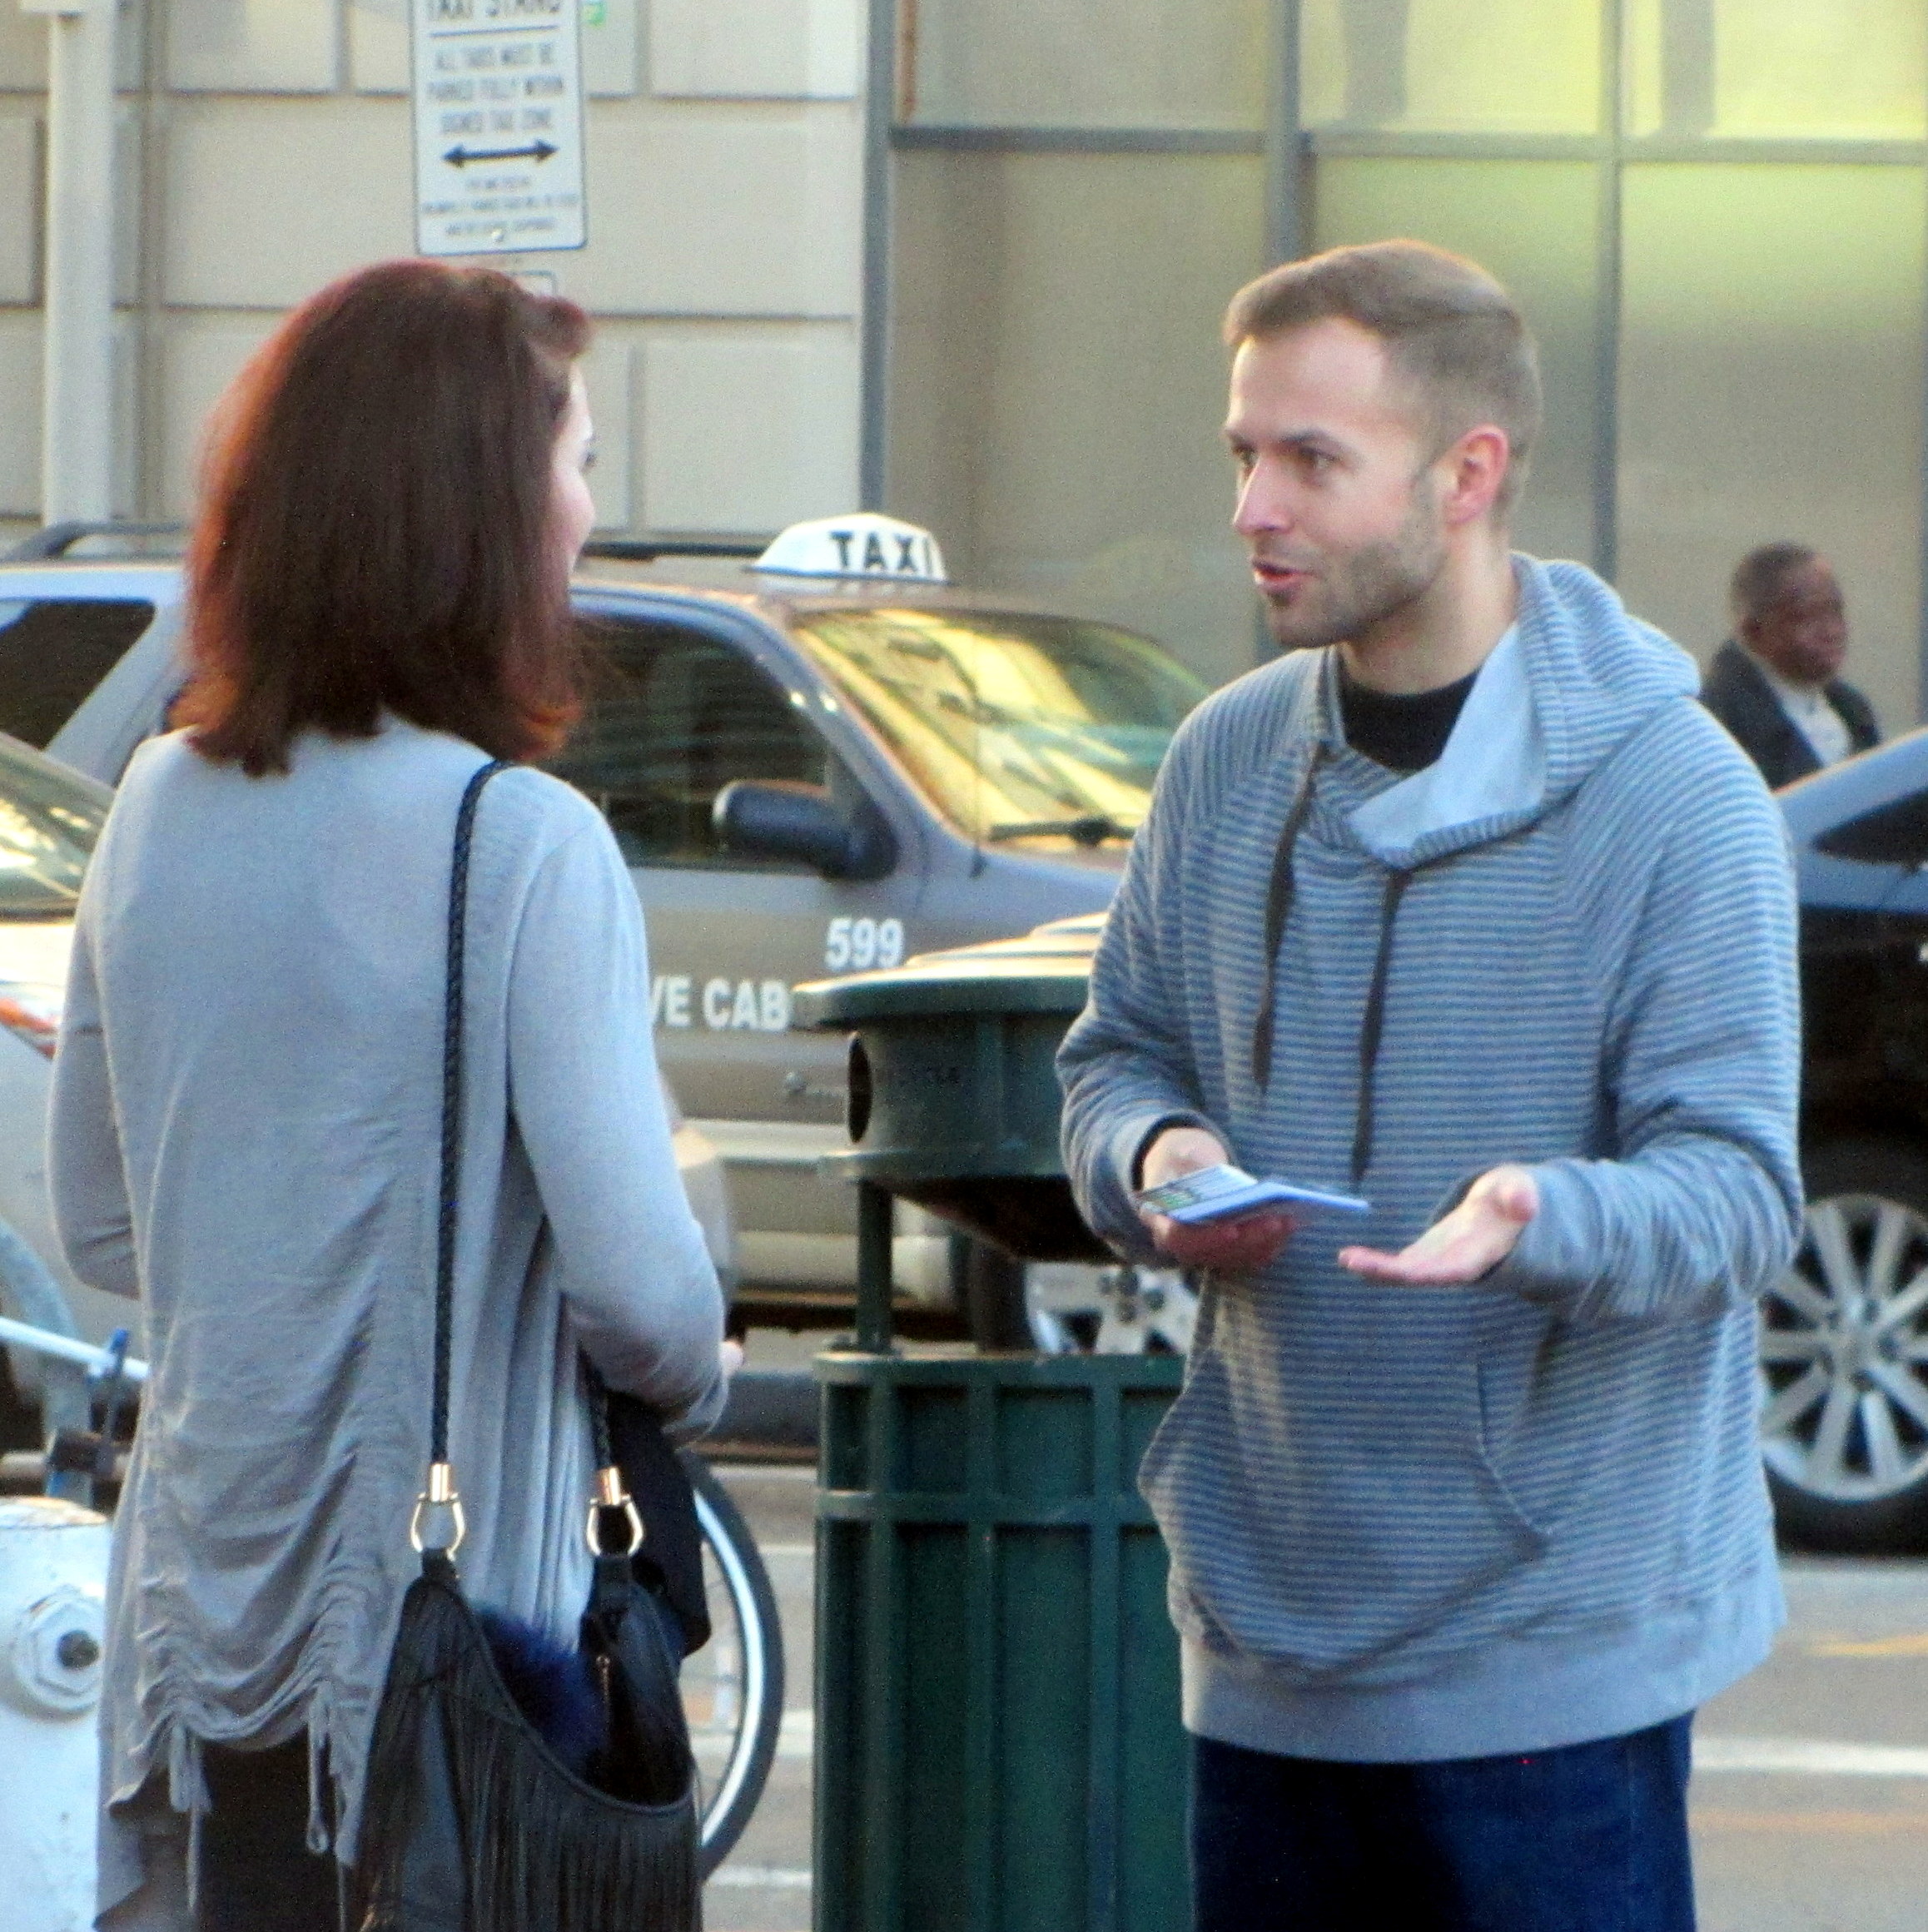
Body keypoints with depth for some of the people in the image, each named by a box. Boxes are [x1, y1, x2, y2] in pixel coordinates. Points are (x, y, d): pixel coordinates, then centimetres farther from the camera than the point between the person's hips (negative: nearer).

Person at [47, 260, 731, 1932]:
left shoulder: (160, 809, 4)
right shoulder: (521, 845, -15)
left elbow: (98, 1228, 12)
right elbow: (634, 1277, -17)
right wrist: (694, 1383, 4)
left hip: (206, 1606, 6)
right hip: (445, 1625, -6)